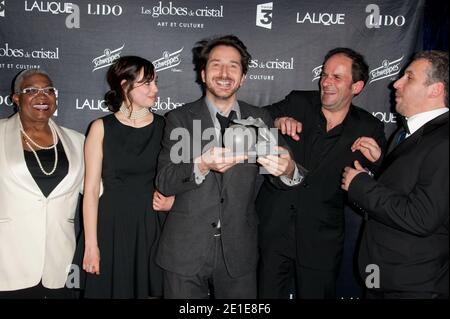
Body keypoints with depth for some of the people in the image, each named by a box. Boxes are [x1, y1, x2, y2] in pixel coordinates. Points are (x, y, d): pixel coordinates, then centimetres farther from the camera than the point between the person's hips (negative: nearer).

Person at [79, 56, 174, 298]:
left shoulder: (164, 126, 2)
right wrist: (91, 245, -8)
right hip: (112, 227, -1)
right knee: (113, 289, 8)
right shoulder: (101, 128, -2)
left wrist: (171, 201, -8)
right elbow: (91, 189, -4)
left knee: (151, 289, 9)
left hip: (153, 226, 2)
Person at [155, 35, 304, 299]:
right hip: (186, 251, -1)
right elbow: (164, 183, -9)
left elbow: (283, 178, 0)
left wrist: (289, 169, -24)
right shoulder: (180, 119, -2)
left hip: (239, 254, 2)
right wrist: (202, 165, -29)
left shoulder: (260, 119, 3)